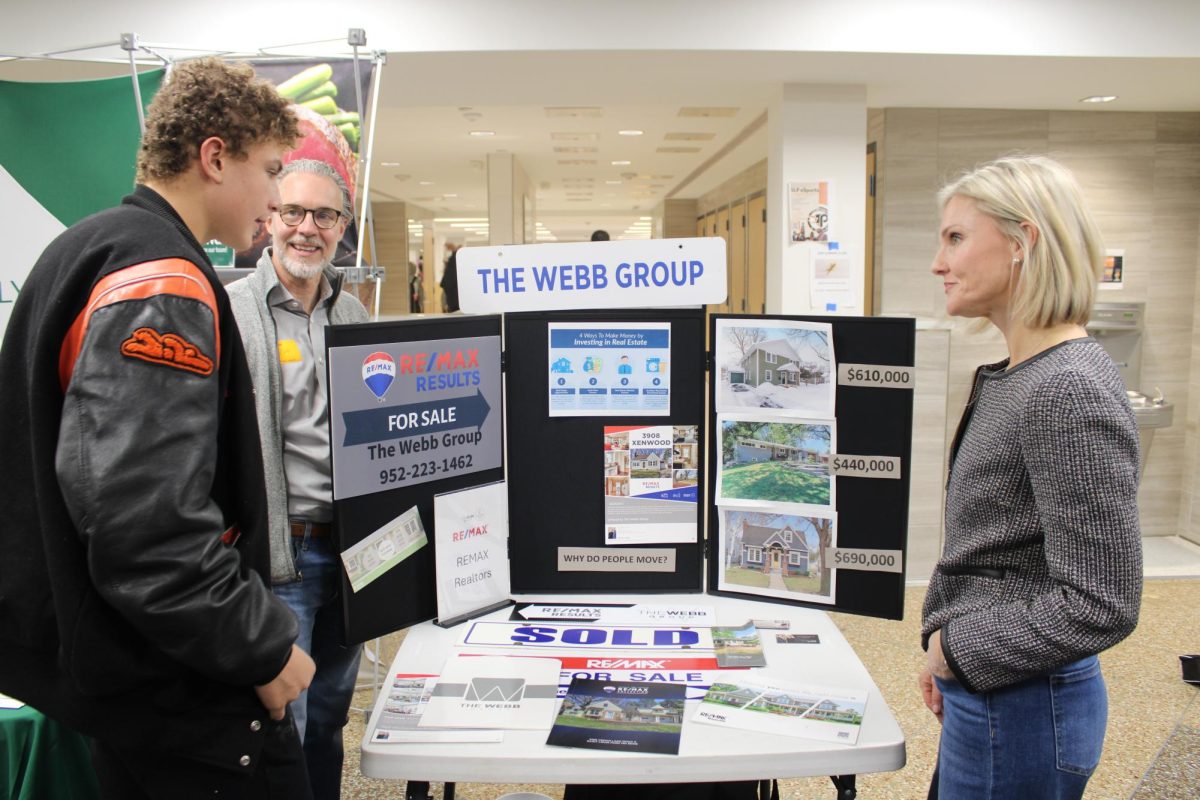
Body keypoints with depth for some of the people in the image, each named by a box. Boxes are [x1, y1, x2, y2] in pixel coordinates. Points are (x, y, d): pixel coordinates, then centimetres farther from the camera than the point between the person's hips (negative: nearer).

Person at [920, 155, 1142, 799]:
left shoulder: (1069, 392, -23)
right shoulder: (1015, 377, 7)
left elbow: (1101, 605, -24)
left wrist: (958, 646, -14)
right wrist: (946, 653, 13)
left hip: (1019, 708, -9)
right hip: (988, 694, 9)